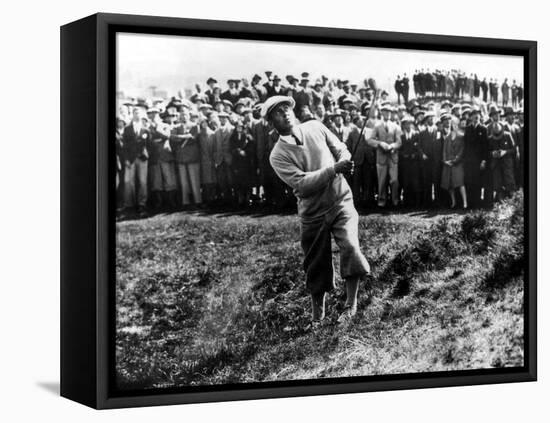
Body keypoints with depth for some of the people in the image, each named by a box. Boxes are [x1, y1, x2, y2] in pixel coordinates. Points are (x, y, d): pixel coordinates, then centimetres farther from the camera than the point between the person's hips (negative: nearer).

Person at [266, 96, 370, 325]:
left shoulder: (315, 127, 1)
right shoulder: (278, 156, -11)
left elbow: (341, 150, 10)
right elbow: (302, 183, -21)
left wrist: (344, 163, -14)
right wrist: (334, 169, -29)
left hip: (341, 201, 1)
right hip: (313, 213, -1)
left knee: (350, 246, -22)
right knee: (316, 266, 8)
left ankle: (351, 304, -8)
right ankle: (317, 315, 30)